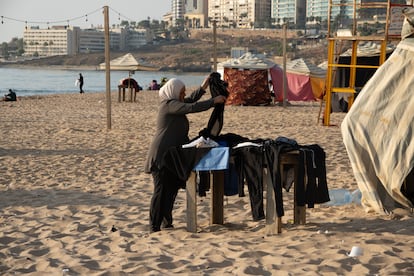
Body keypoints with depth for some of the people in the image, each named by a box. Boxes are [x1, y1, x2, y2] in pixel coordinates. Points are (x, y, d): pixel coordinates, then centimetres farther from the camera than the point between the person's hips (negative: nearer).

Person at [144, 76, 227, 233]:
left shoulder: (173, 103, 16)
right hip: (161, 155, -10)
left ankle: (166, 223, 20)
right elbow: (191, 107, -24)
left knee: (171, 189, 12)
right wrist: (214, 101, -20)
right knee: (161, 190, -8)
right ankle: (155, 227, -5)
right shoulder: (169, 104, -13)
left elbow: (190, 100, 30)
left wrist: (203, 88, 20)